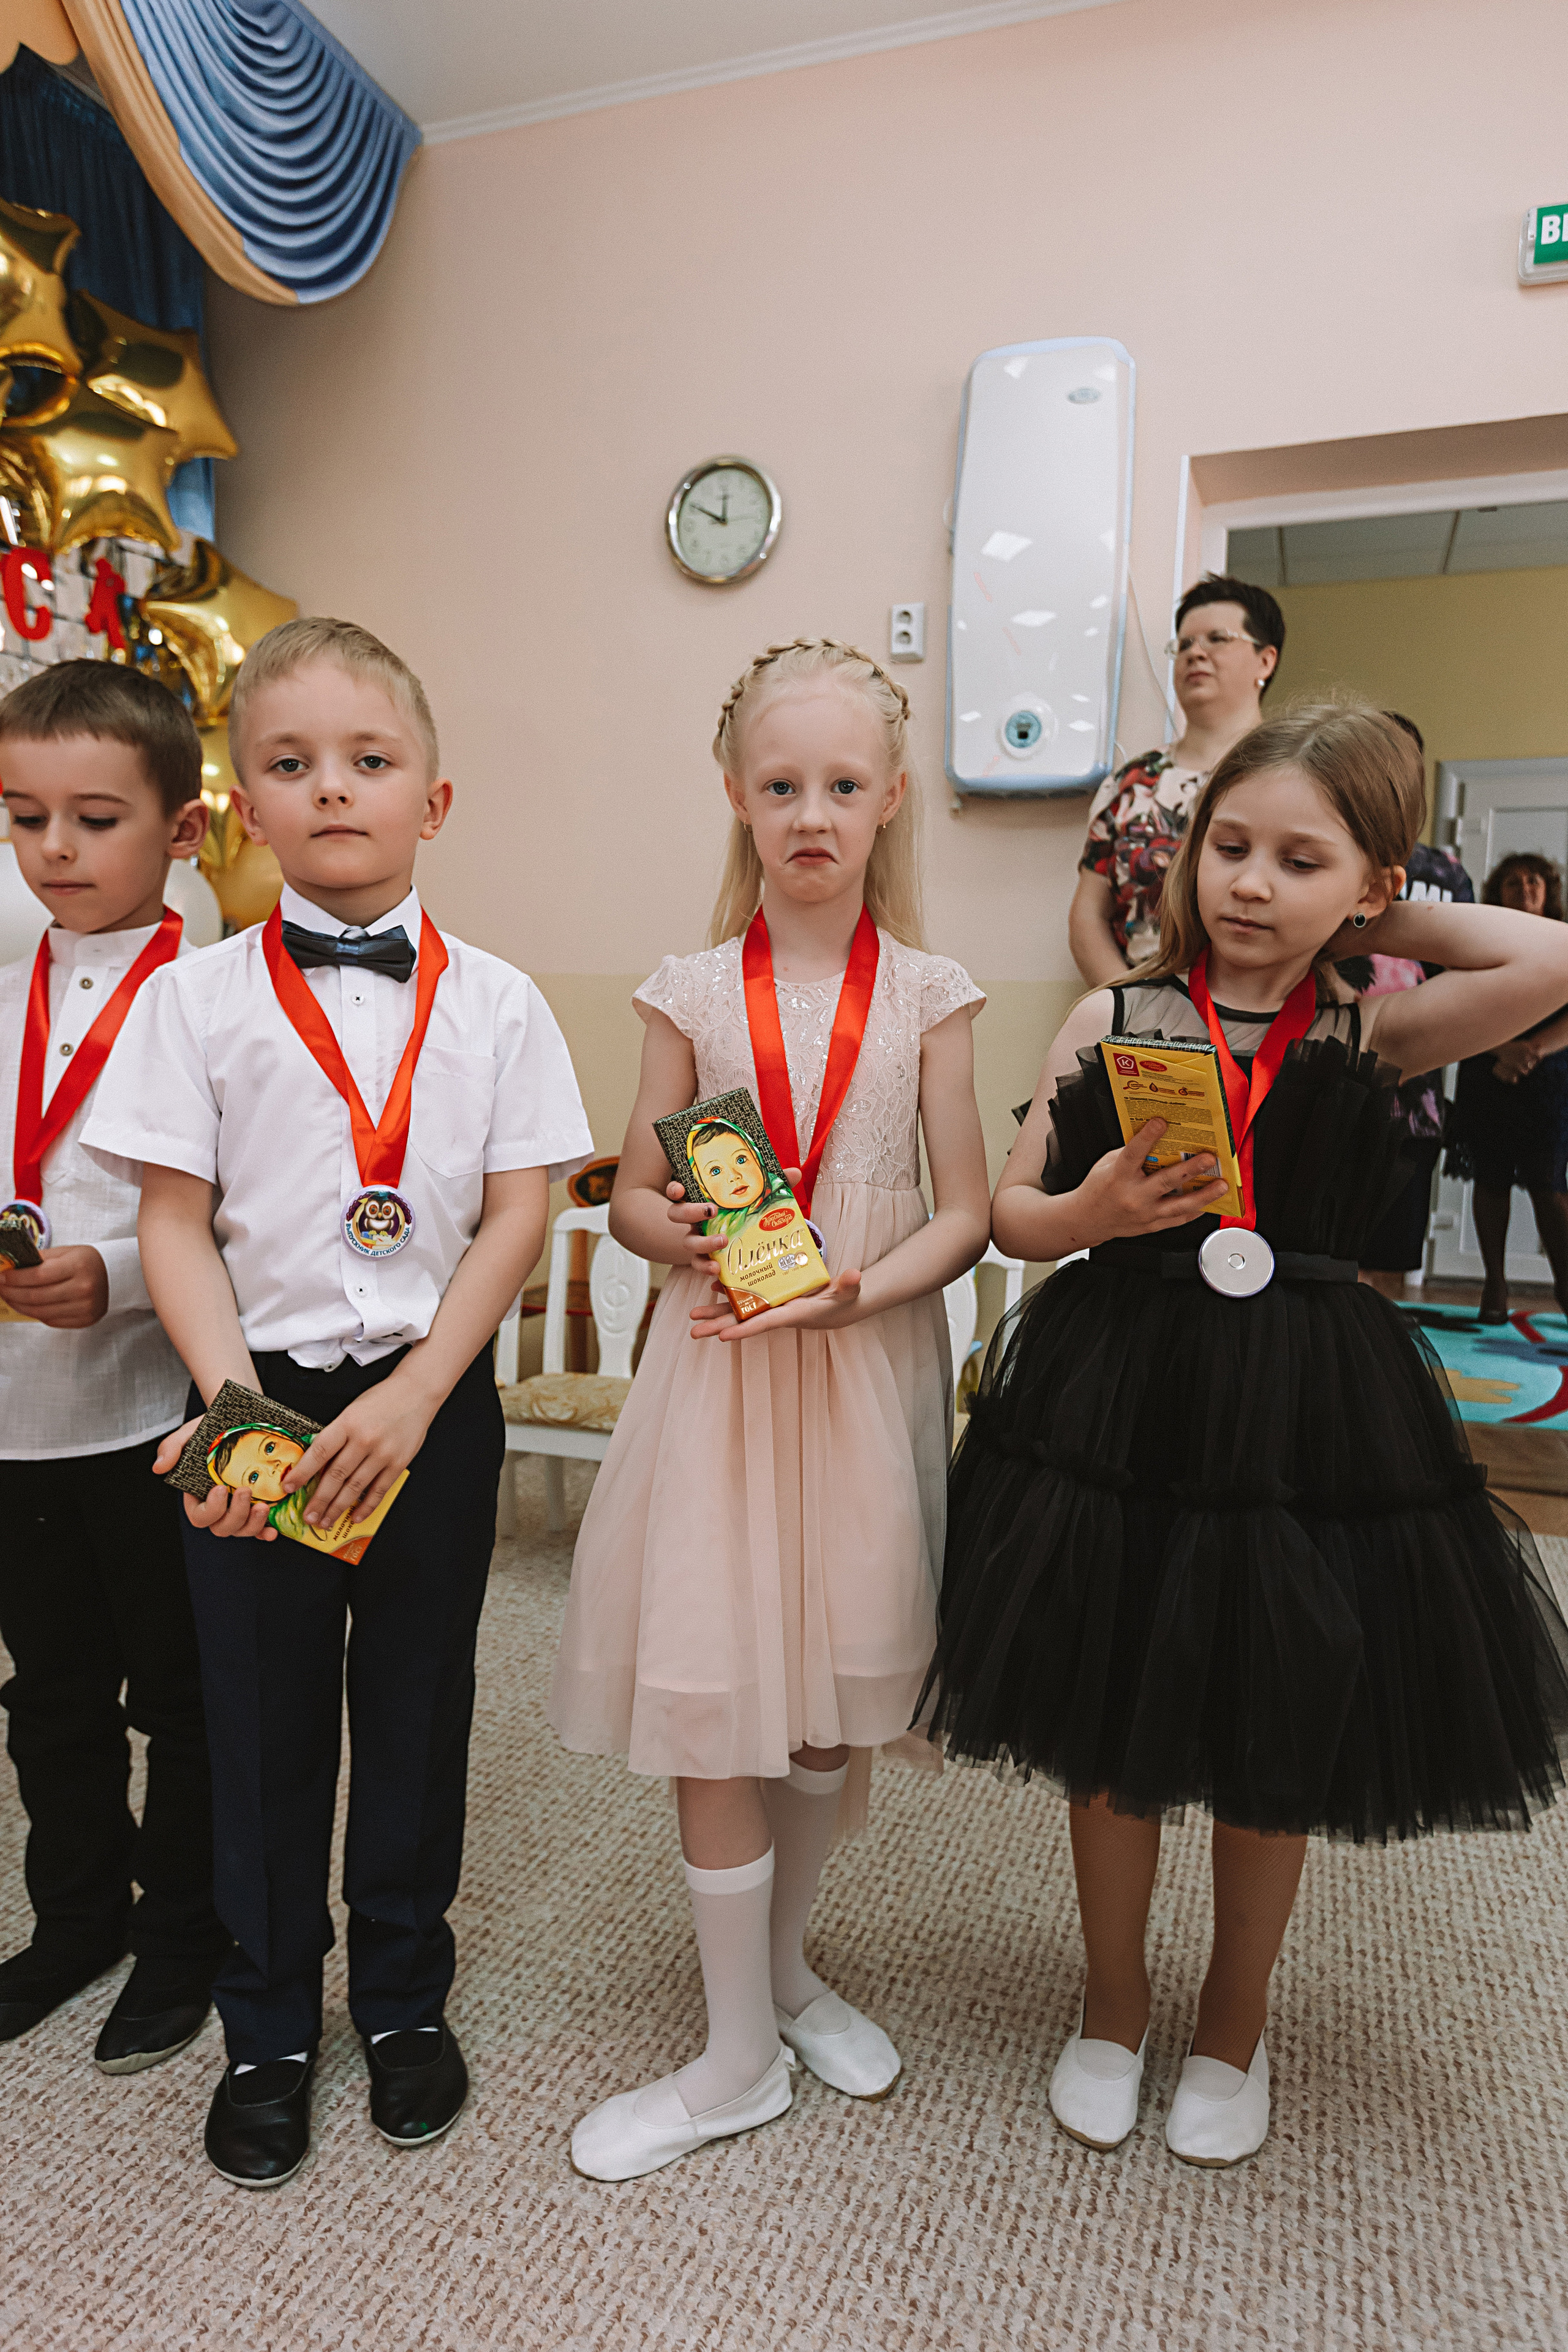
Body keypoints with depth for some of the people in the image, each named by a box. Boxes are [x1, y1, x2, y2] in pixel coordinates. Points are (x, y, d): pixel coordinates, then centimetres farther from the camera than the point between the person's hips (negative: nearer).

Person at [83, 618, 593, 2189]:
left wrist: (412, 1396, -13)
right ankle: (268, 2028, 36)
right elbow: (177, 1224, -3)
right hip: (260, 1400, 0)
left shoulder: (492, 1003, -1)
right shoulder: (200, 998, -1)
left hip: (436, 1400, 1)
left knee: (419, 1705, 14)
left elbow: (517, 1219, -4)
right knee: (264, 1717, 12)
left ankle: (405, 1995, 38)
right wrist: (232, 1401, -16)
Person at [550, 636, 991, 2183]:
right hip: (715, 1362, 0)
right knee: (711, 1700, 2)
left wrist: (858, 1285, -18)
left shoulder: (926, 995, 1)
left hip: (870, 1361, 1)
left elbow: (966, 1211, -1)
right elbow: (631, 1197, 5)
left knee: (836, 1688, 12)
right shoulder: (692, 992, 1)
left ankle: (783, 1960, 40)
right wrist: (689, 1237, -17)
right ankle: (738, 2053, 23)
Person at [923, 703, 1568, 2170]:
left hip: (1307, 1423, 0)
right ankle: (1110, 2010, 42)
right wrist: (1088, 1213, -18)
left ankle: (1235, 2024, 44)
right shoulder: (1115, 1019, 0)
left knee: (1276, 1753, 16)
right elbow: (1010, 1209, 3)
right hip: (1115, 1403, 1)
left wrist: (1387, 926, -4)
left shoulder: (1376, 1035, -1)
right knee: (1109, 1734, 14)